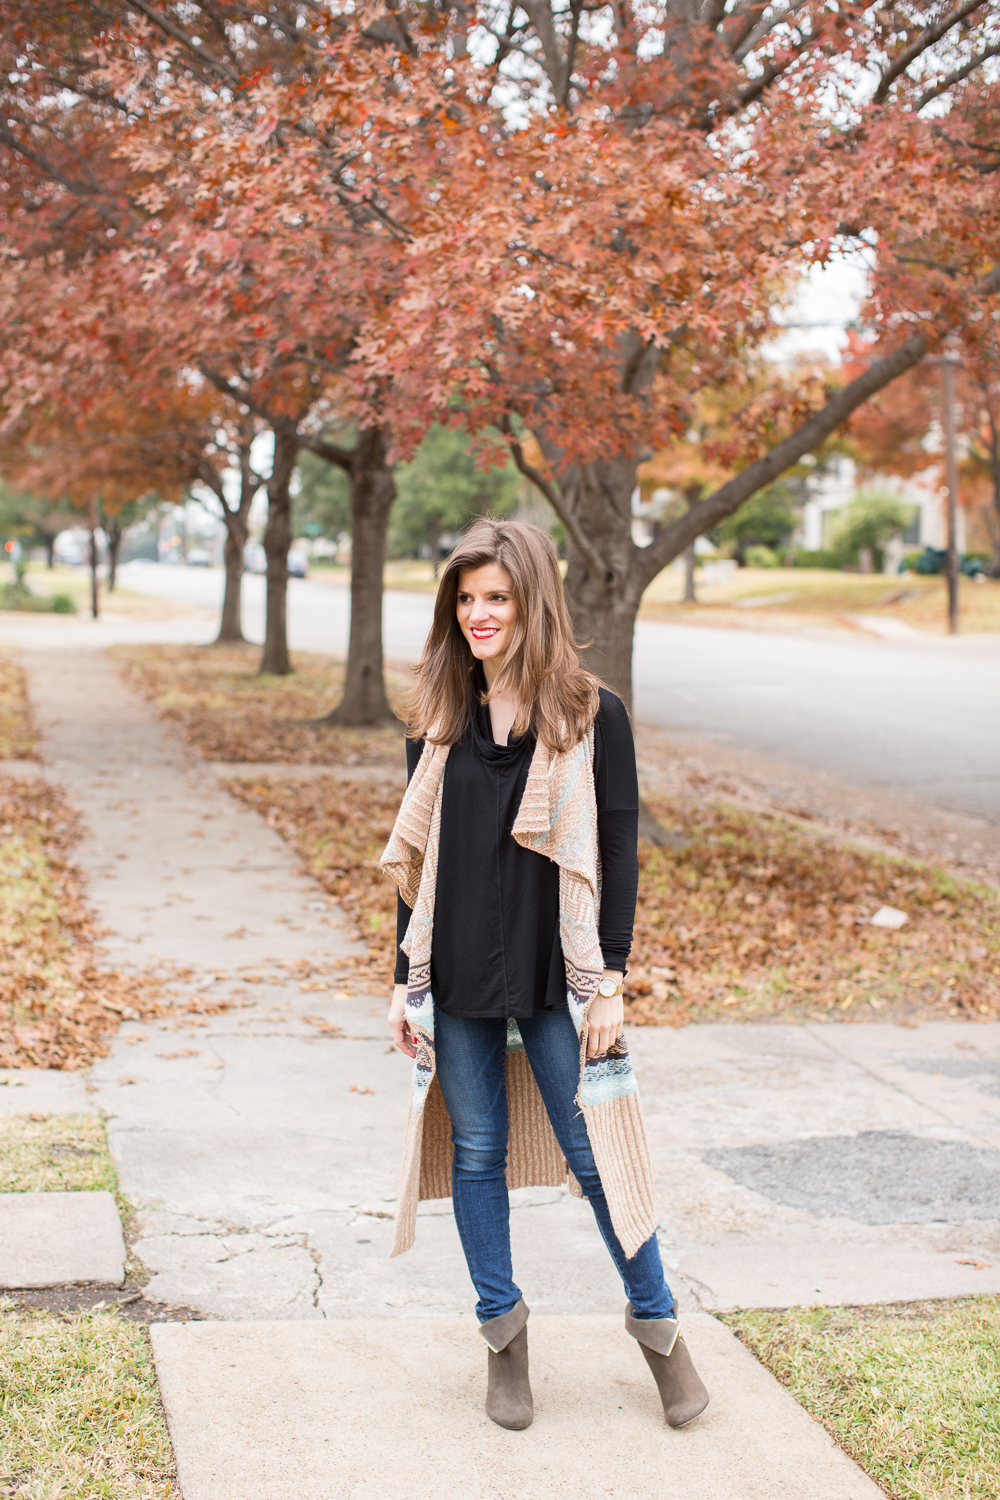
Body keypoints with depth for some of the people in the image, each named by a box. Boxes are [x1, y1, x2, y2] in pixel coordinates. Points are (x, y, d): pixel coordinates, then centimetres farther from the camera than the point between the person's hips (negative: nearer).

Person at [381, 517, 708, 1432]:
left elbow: (618, 856, -3)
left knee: (594, 1154, 2)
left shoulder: (592, 718, -4)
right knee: (476, 1152, 10)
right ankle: (504, 1331, 25)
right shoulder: (438, 722, 6)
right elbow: (415, 860, 9)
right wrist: (408, 980, 7)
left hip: (554, 979, -3)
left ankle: (658, 1325, 21)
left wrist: (609, 981, -7)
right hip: (459, 979, 3)